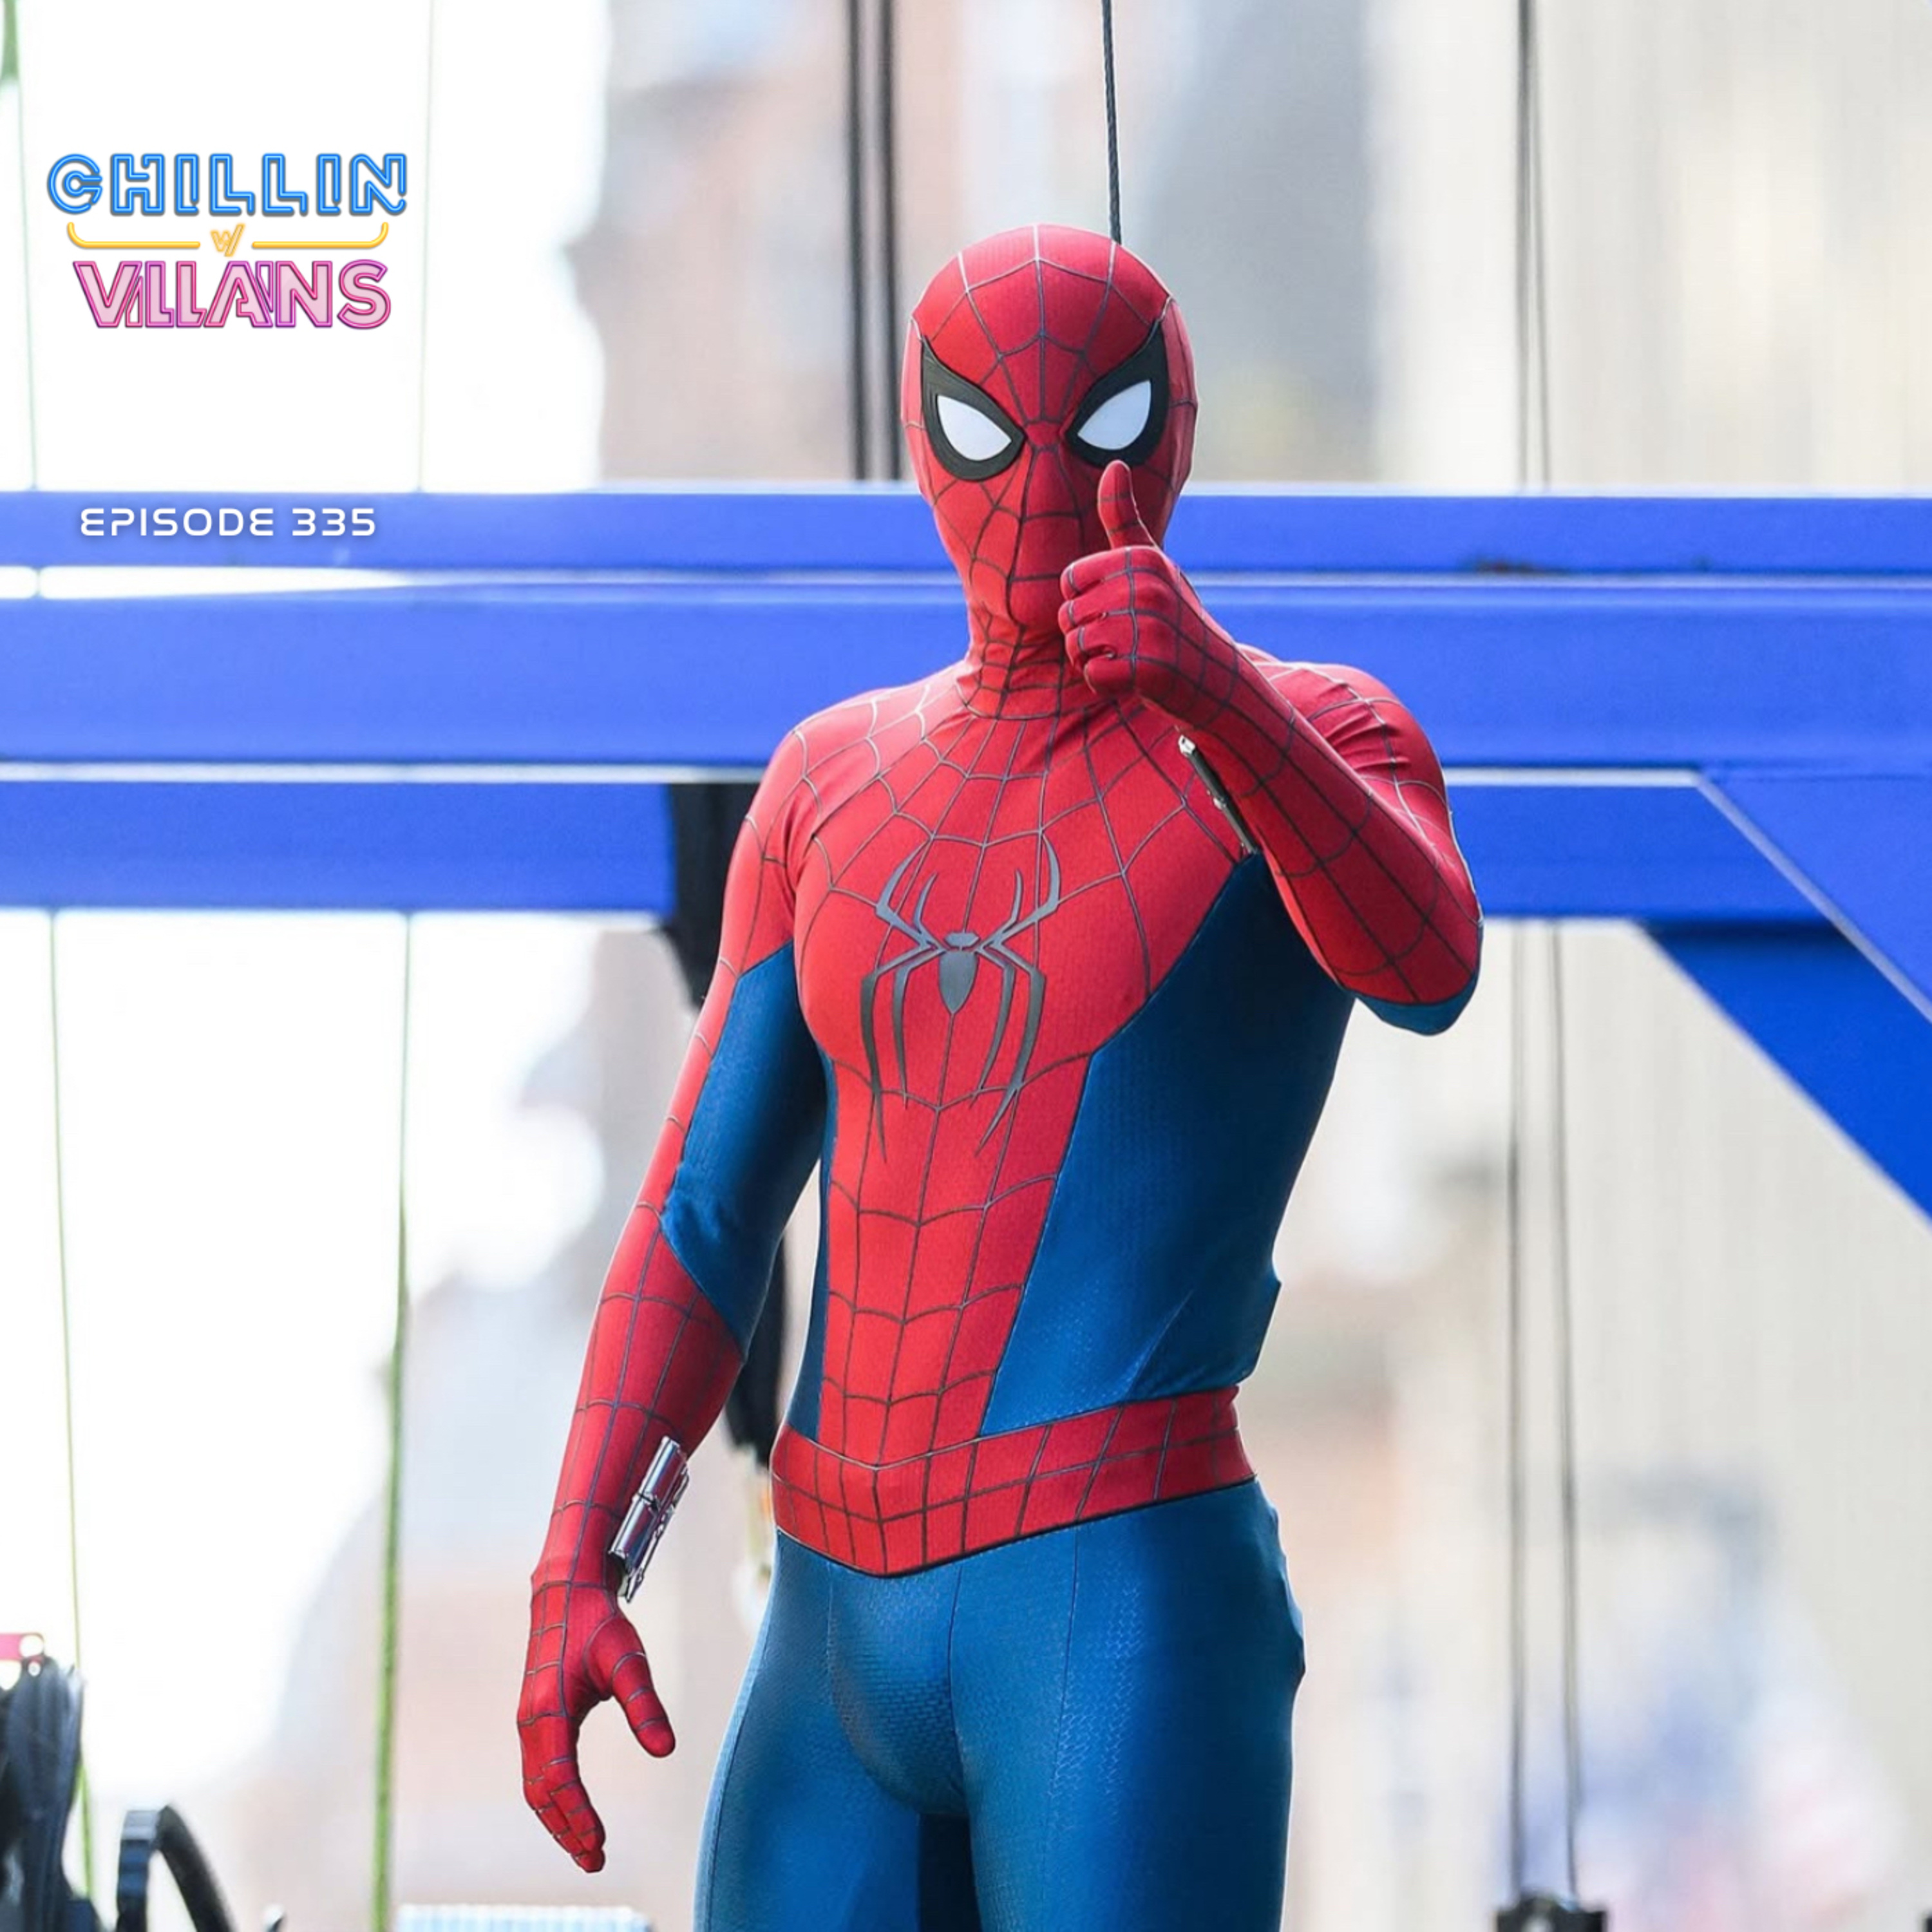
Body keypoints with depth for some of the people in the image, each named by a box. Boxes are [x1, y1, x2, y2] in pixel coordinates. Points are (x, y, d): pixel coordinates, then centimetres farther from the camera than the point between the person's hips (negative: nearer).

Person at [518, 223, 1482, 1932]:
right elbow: (703, 1225, 13)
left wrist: (1219, 692, -40)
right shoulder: (838, 783, 16)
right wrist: (572, 1575, 0)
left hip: (1134, 1635, -6)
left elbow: (1426, 967, -23)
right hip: (843, 1655, 6)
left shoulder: (1318, 743, 1)